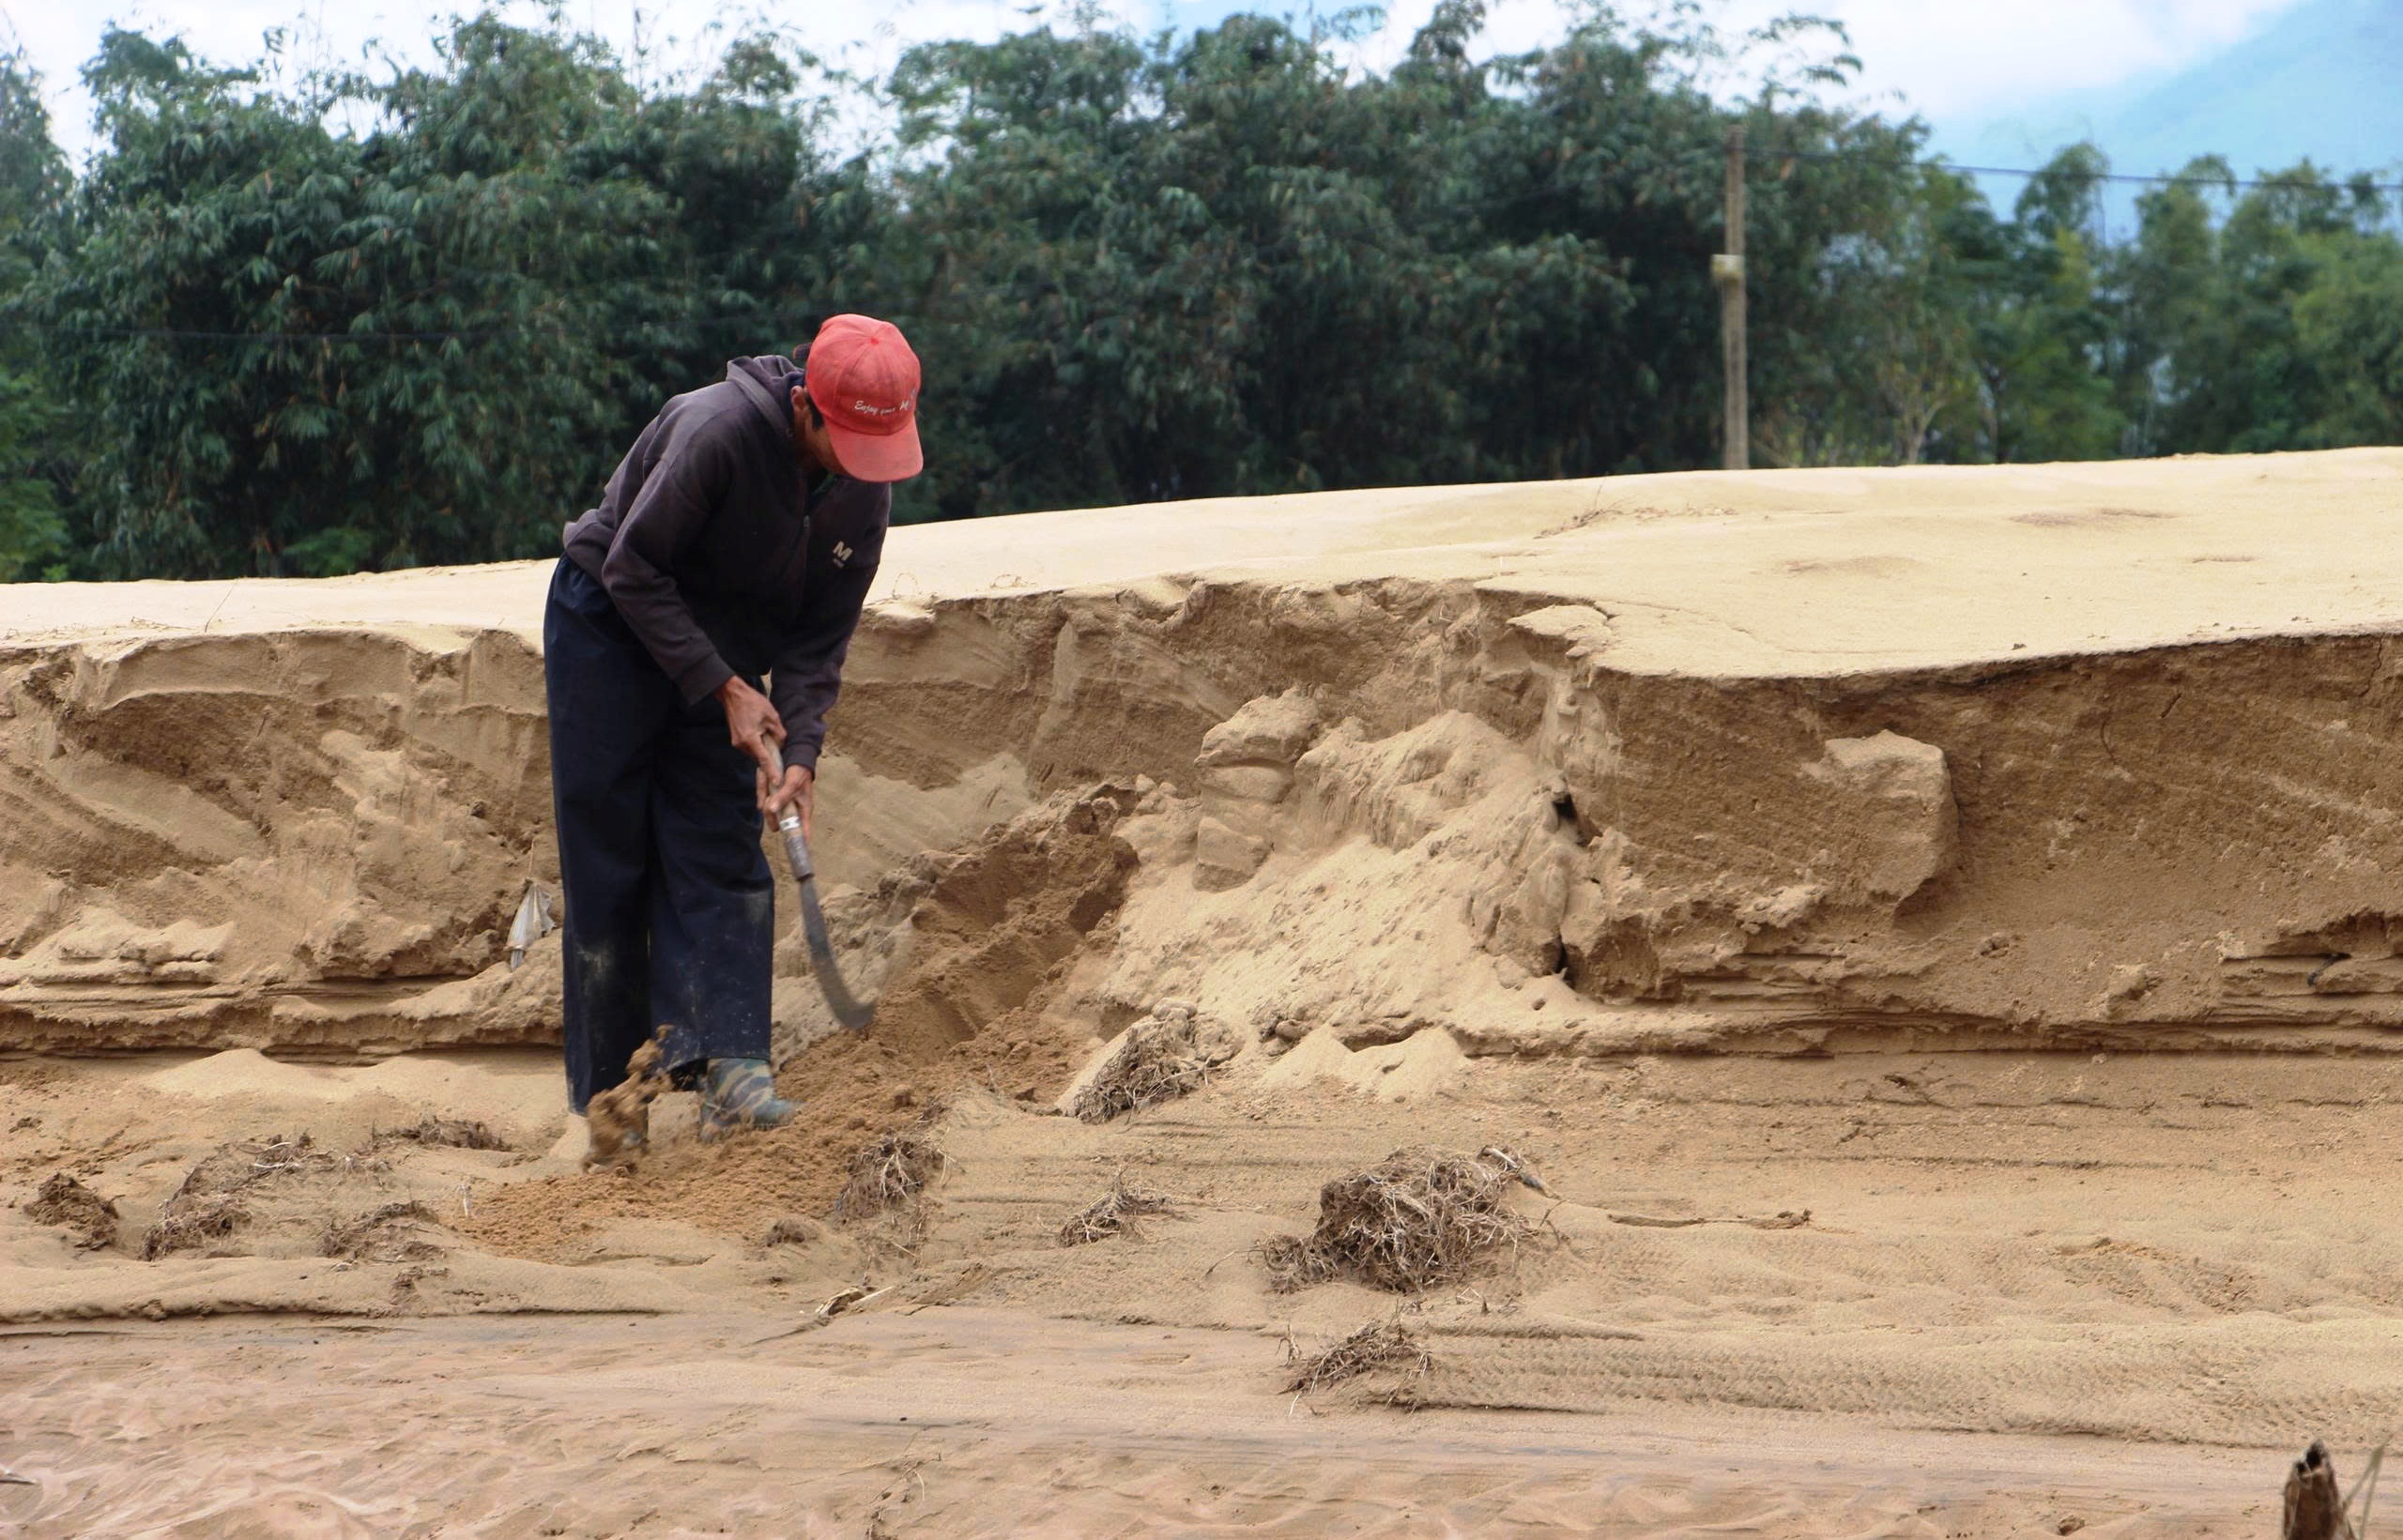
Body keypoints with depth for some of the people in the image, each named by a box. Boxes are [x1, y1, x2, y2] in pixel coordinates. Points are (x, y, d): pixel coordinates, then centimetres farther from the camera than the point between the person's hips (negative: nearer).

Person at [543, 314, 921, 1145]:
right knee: (607, 864, -4)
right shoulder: (720, 429, -30)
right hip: (609, 628, -5)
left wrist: (800, 750, -18)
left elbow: (821, 637, -4)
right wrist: (722, 686, -24)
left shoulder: (866, 492, -10)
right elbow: (632, 568, -24)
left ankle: (725, 1063, -15)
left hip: (723, 649, 5)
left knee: (722, 856, -7)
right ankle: (607, 1091, 2)